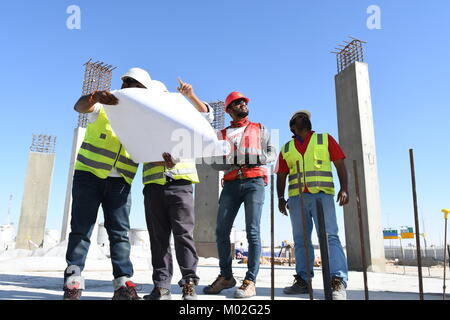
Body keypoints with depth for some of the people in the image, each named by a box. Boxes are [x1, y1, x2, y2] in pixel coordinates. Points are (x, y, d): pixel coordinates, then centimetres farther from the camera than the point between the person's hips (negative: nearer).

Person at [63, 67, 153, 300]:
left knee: (120, 232, -3)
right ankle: (72, 282, 2)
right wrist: (95, 96, -38)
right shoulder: (103, 106, 6)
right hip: (89, 175, -2)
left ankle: (123, 284, -4)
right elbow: (80, 106, -15)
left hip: (119, 182, 3)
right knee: (81, 229, -2)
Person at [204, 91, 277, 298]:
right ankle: (226, 276, 12)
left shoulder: (260, 129, 20)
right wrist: (232, 161, -11)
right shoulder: (222, 134, 19)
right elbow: (214, 163, 8)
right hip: (231, 183, 2)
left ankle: (250, 281, -7)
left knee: (252, 231, -10)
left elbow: (272, 153, 15)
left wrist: (259, 158, -7)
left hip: (254, 182, -2)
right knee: (221, 231, -2)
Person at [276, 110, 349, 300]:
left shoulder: (325, 139, 14)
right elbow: (281, 176, 16)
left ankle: (338, 282, -13)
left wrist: (344, 189, -6)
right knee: (301, 240, 4)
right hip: (297, 198, 3)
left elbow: (340, 165, 7)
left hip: (322, 194, -3)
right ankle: (303, 281, 10)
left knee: (329, 236, -12)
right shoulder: (286, 149, 19)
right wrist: (280, 198, 3)